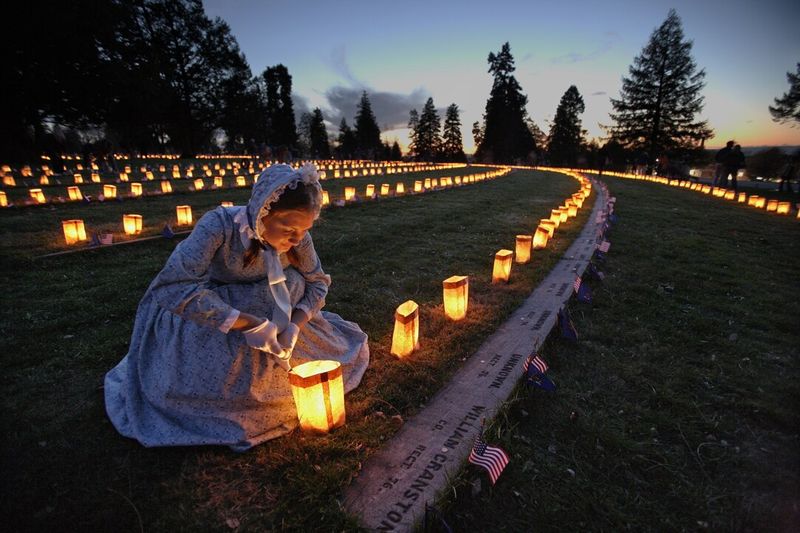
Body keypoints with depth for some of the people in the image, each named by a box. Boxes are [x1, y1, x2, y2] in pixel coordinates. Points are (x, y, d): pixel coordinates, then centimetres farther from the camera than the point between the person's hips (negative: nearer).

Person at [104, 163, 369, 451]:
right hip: (209, 310, -4)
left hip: (265, 313, 5)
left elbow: (317, 284, -9)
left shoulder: (297, 237, -20)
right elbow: (172, 288, -38)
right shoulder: (219, 225, -32)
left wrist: (294, 325, -28)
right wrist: (249, 323, -41)